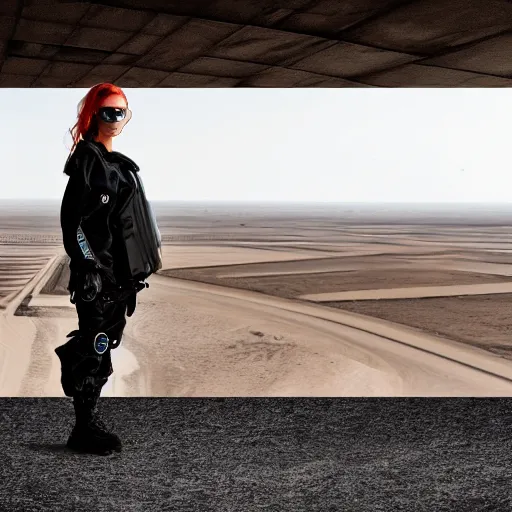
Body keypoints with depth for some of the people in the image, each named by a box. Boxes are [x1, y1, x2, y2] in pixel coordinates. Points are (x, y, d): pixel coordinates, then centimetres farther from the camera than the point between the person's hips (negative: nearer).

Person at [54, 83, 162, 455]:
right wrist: (87, 266, -19)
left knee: (107, 340, 14)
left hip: (121, 269, 8)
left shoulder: (118, 161, 17)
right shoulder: (87, 158, -9)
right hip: (97, 270, -8)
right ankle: (87, 428, 8)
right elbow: (71, 218, -16)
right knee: (97, 346, -2)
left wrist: (143, 260, 19)